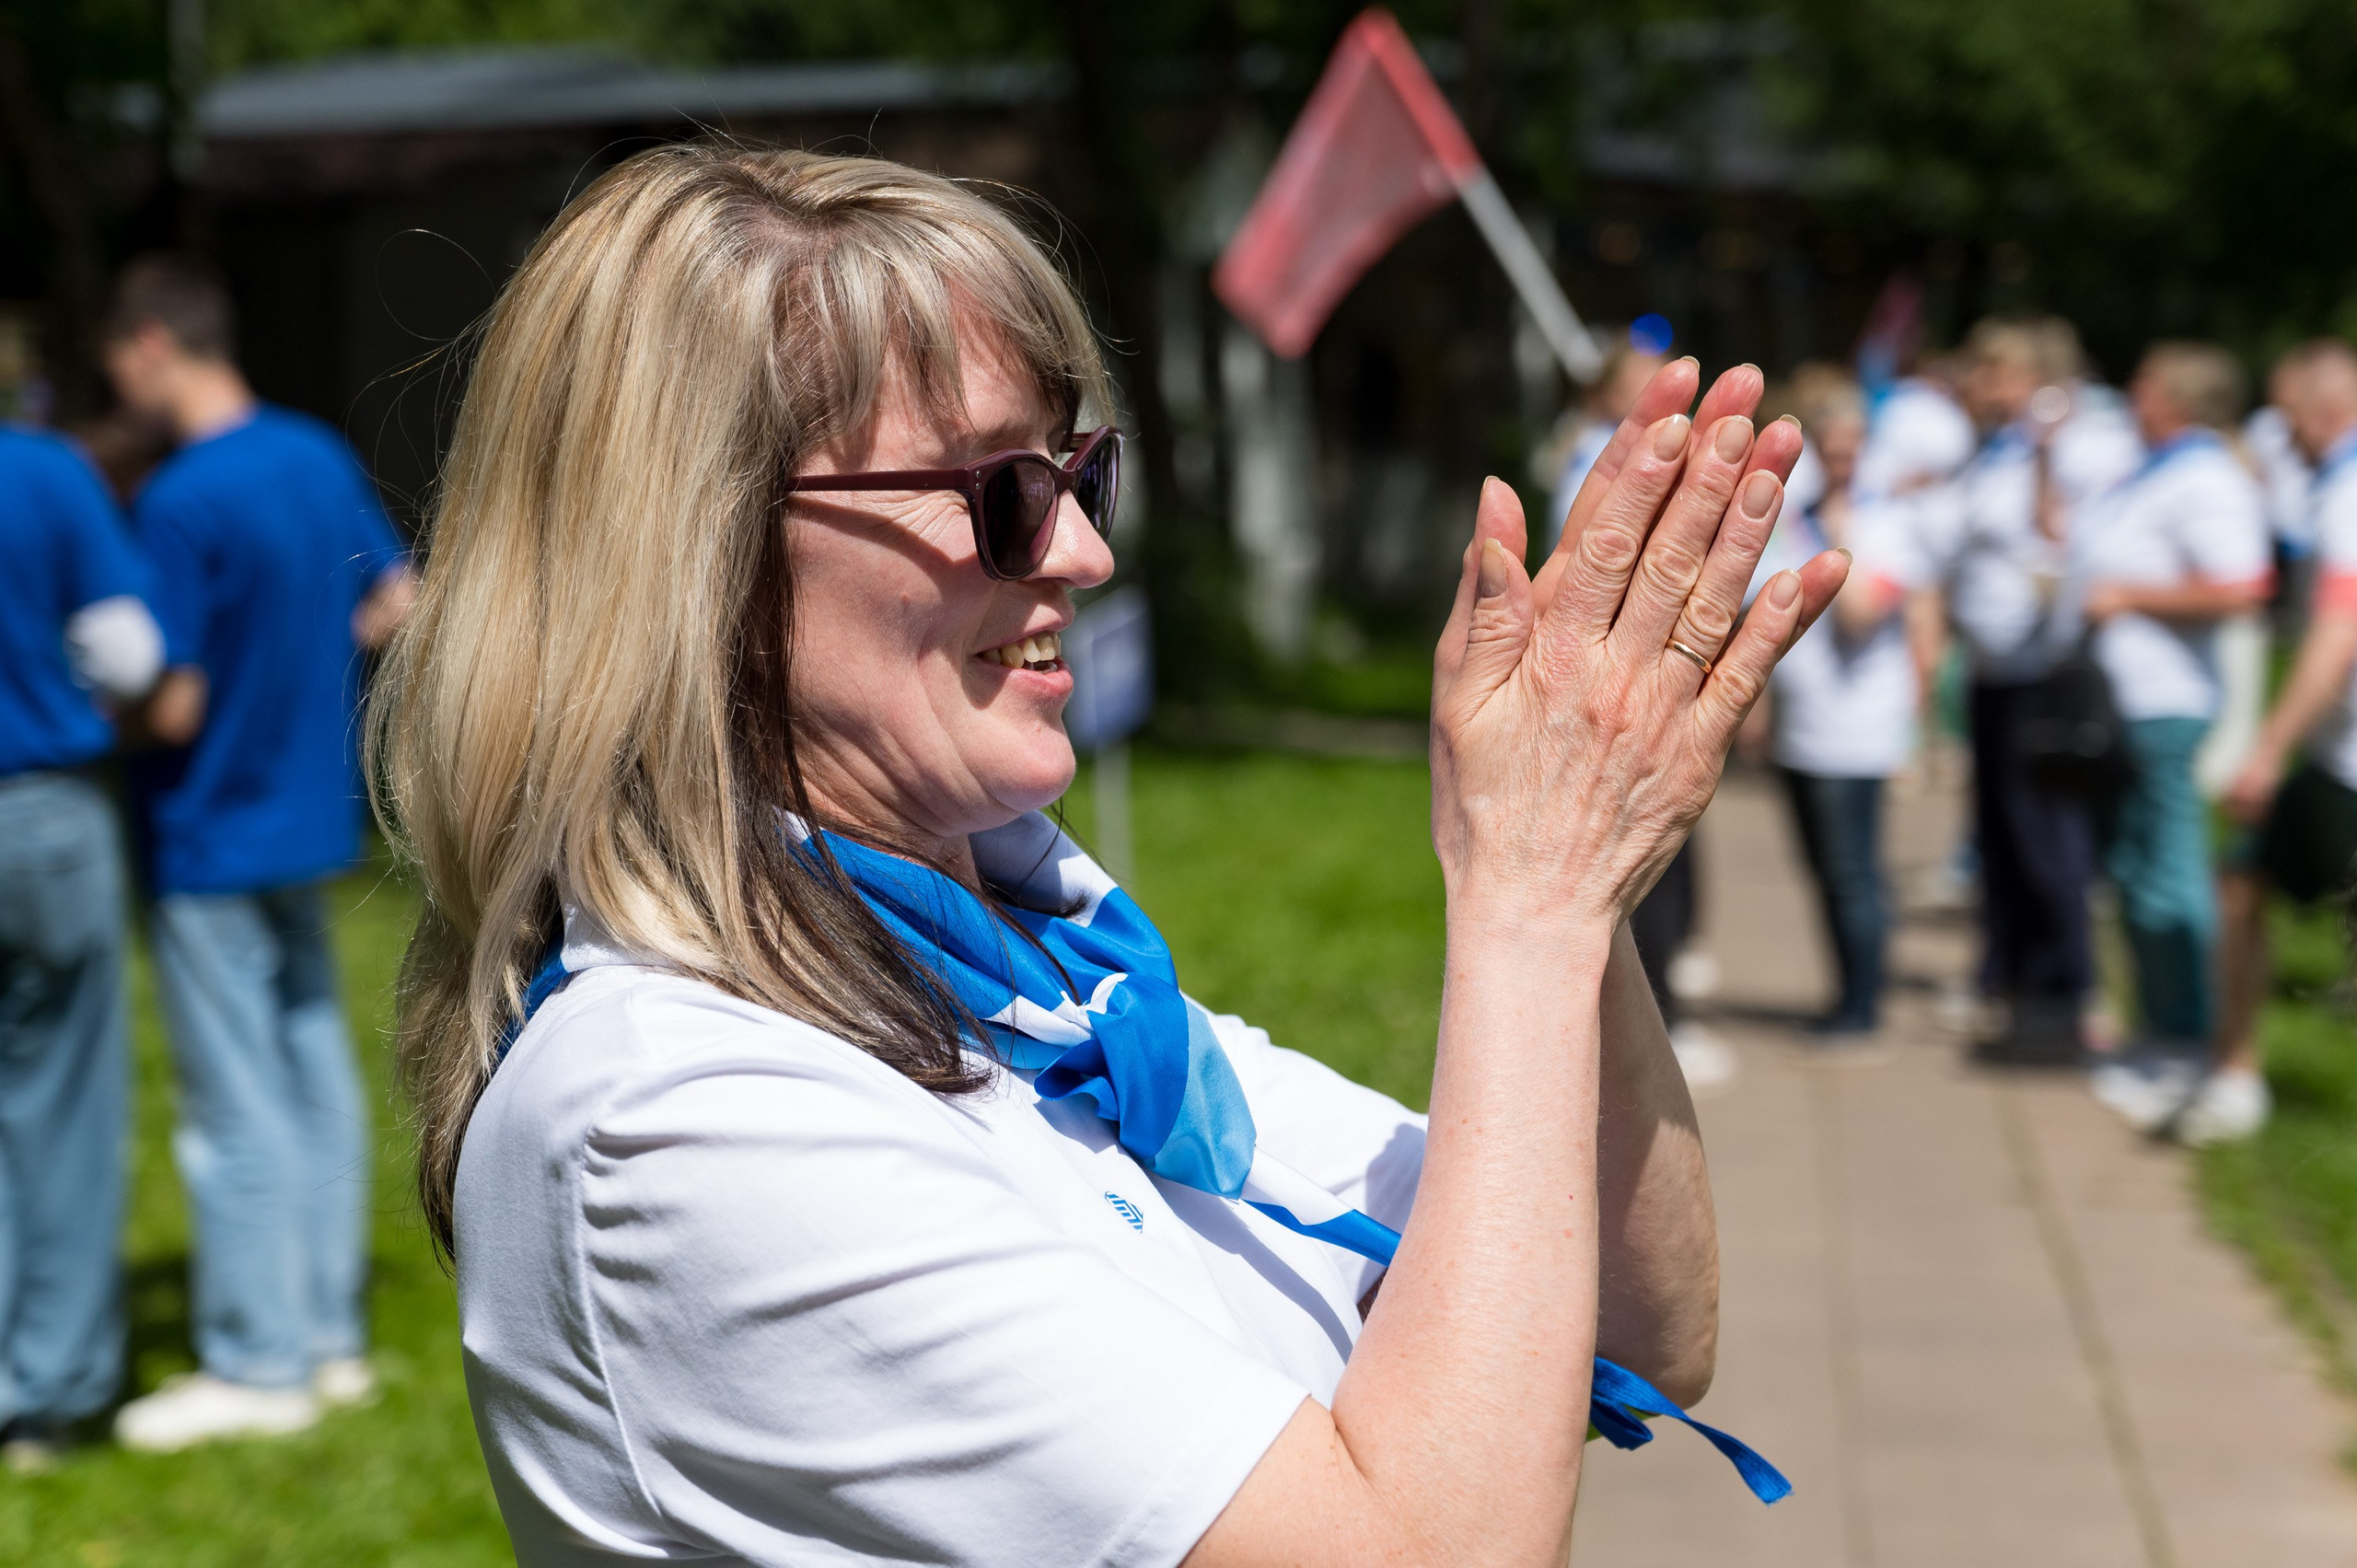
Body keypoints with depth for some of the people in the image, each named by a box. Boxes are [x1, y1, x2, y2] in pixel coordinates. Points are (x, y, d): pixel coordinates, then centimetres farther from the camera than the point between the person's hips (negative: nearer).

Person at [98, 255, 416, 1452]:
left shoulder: (178, 503, -22)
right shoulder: (321, 457, 3)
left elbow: (172, 707, -21)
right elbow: (396, 602, 14)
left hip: (209, 841, -8)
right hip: (309, 815, 8)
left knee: (235, 1111, 1)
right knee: (316, 1082, 14)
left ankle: (256, 1365, 9)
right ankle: (330, 1333, 22)